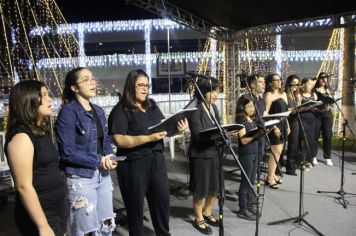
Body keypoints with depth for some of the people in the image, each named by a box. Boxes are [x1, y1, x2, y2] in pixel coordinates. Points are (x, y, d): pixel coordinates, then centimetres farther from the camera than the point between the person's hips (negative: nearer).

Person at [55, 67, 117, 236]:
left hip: (103, 175, 7)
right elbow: (68, 152, -18)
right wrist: (99, 160, -16)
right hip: (81, 178, -7)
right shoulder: (68, 112, -14)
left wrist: (108, 157, -8)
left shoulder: (99, 111, 8)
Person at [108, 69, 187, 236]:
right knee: (135, 205, 10)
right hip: (133, 165, -6)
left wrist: (177, 128, -8)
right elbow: (119, 140, -20)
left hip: (156, 160, 6)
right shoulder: (120, 110, -11)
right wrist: (149, 138, -27)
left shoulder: (152, 106, 9)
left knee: (163, 199, 16)